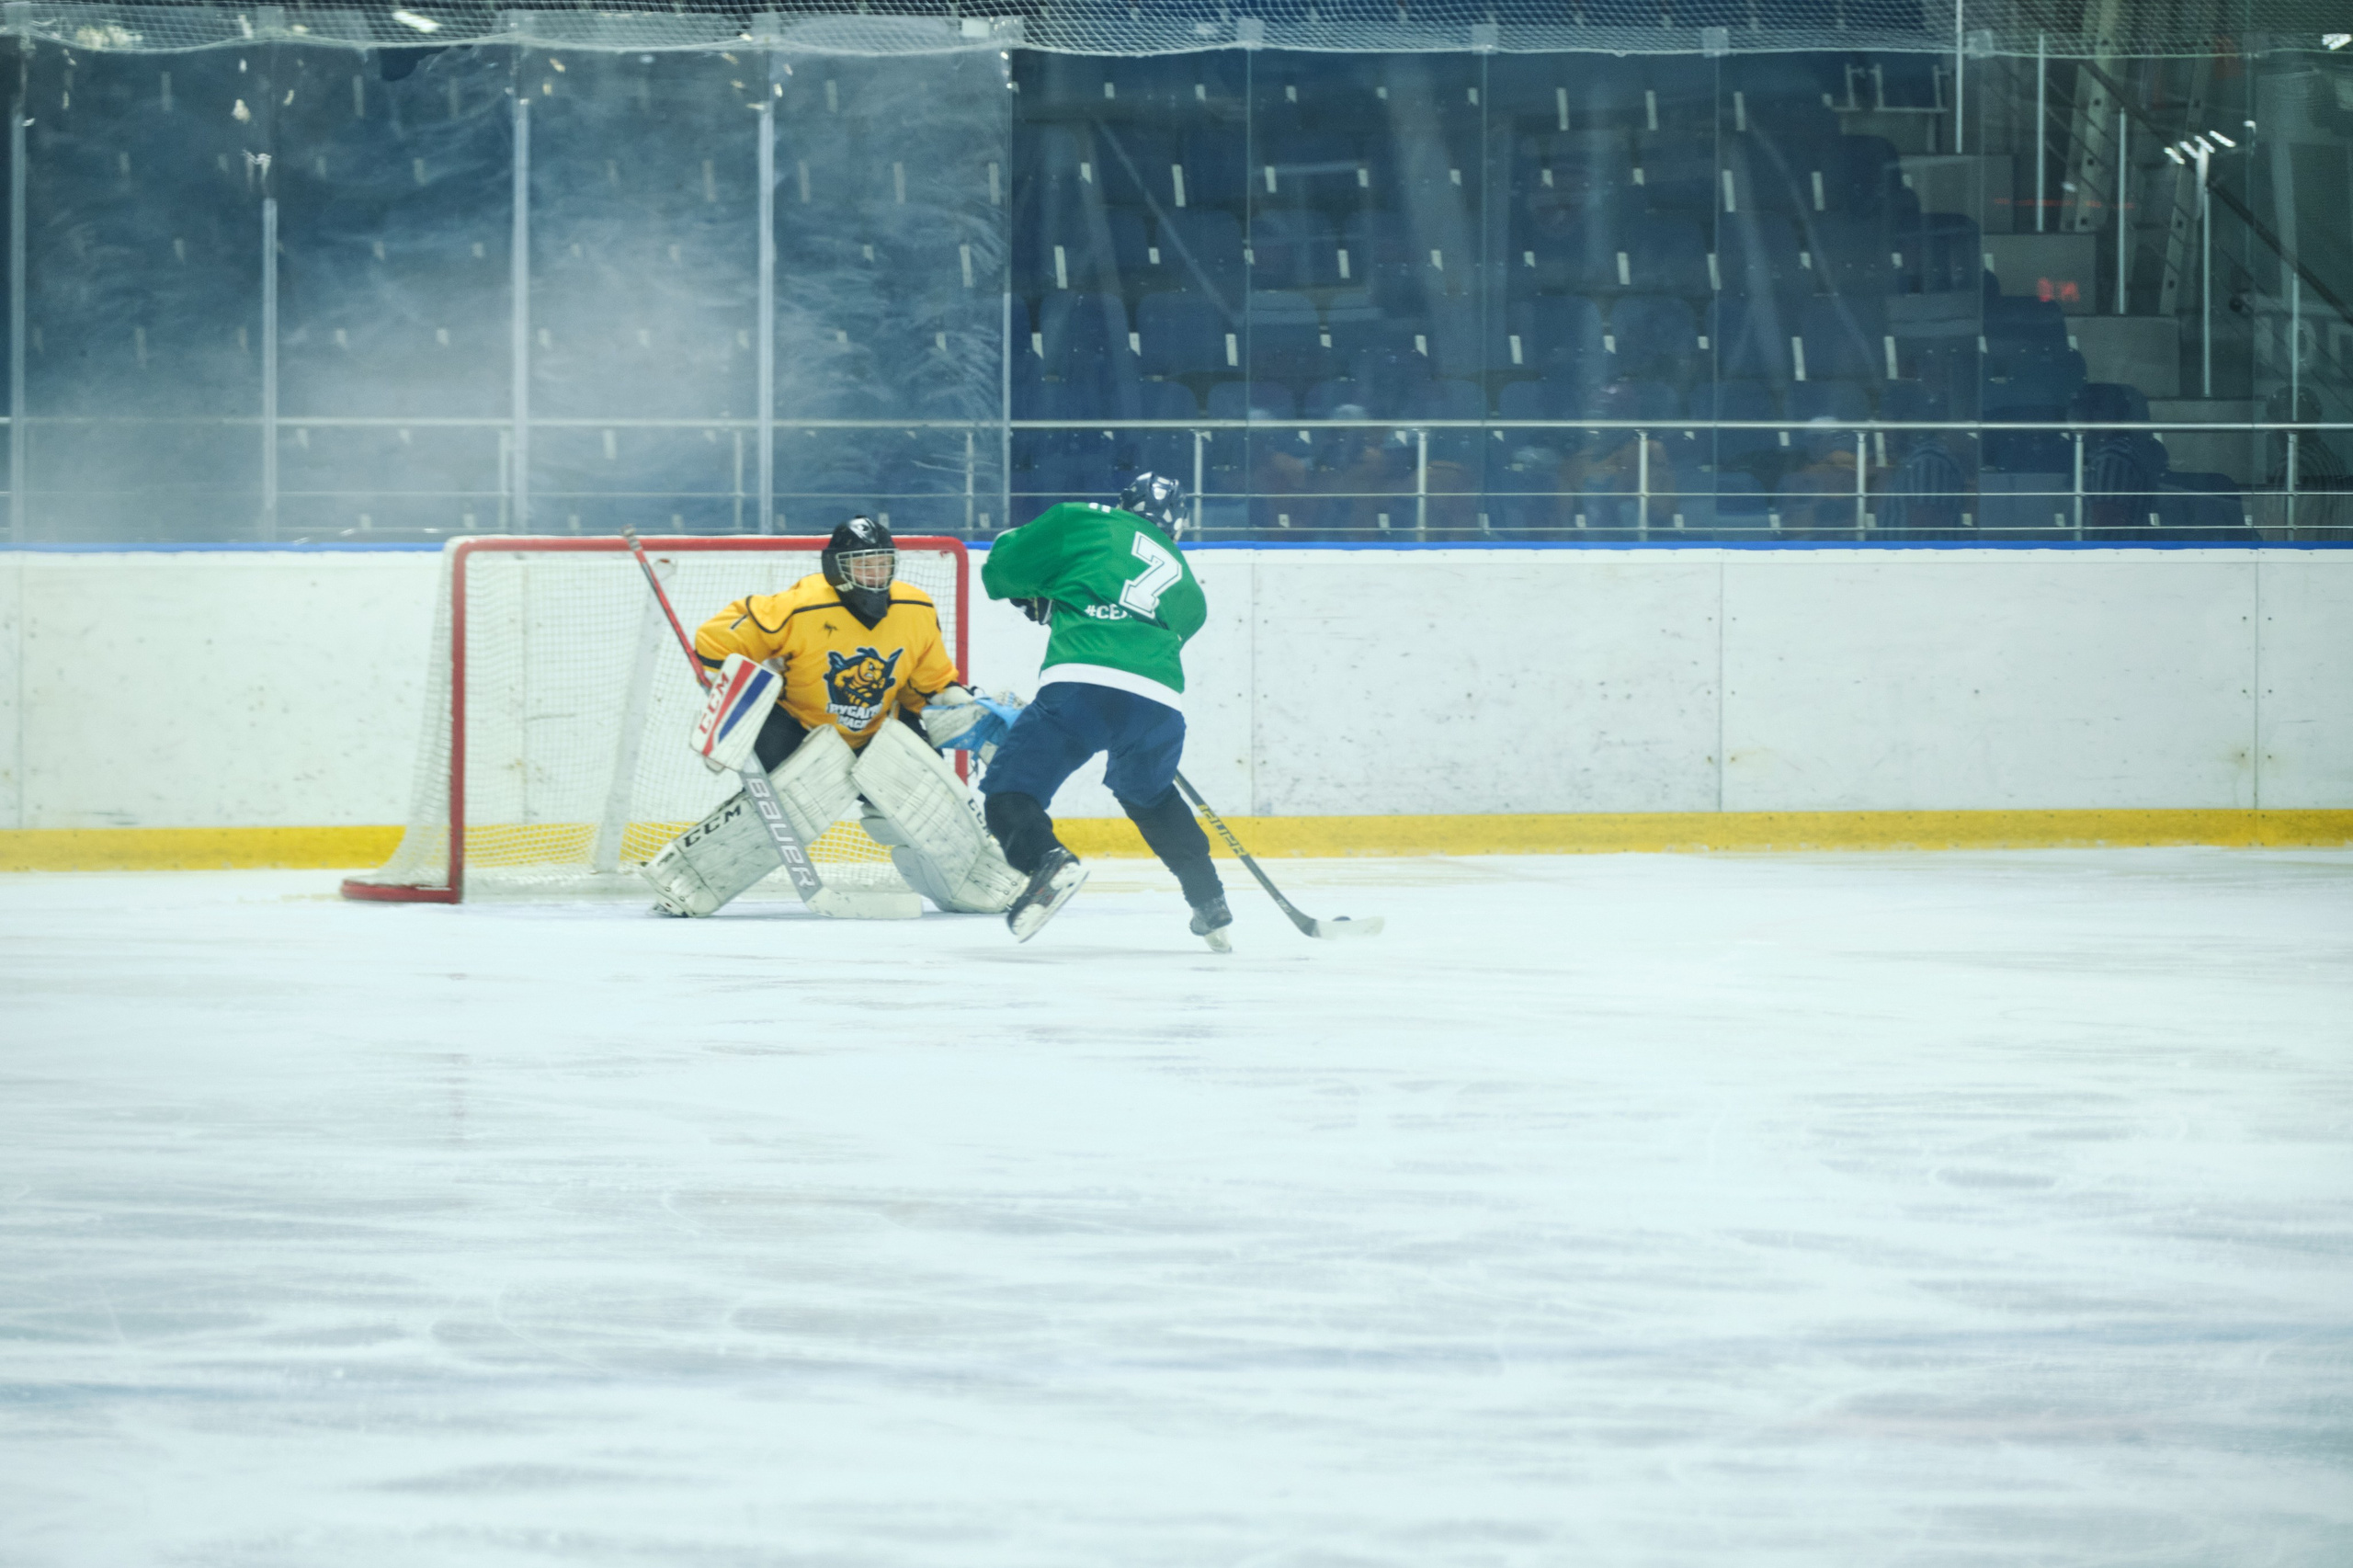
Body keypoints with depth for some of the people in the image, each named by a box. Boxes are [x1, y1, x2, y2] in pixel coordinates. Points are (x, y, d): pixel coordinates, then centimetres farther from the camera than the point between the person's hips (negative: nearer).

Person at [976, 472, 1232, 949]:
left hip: (1081, 682, -5)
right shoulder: (1187, 590, 31)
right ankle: (1210, 904, 28)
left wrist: (1036, 599, 39)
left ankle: (1048, 858, -26)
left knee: (1011, 790, 4)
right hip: (1160, 703, 5)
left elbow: (1003, 565, 17)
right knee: (1149, 794, 33)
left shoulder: (1084, 522, 19)